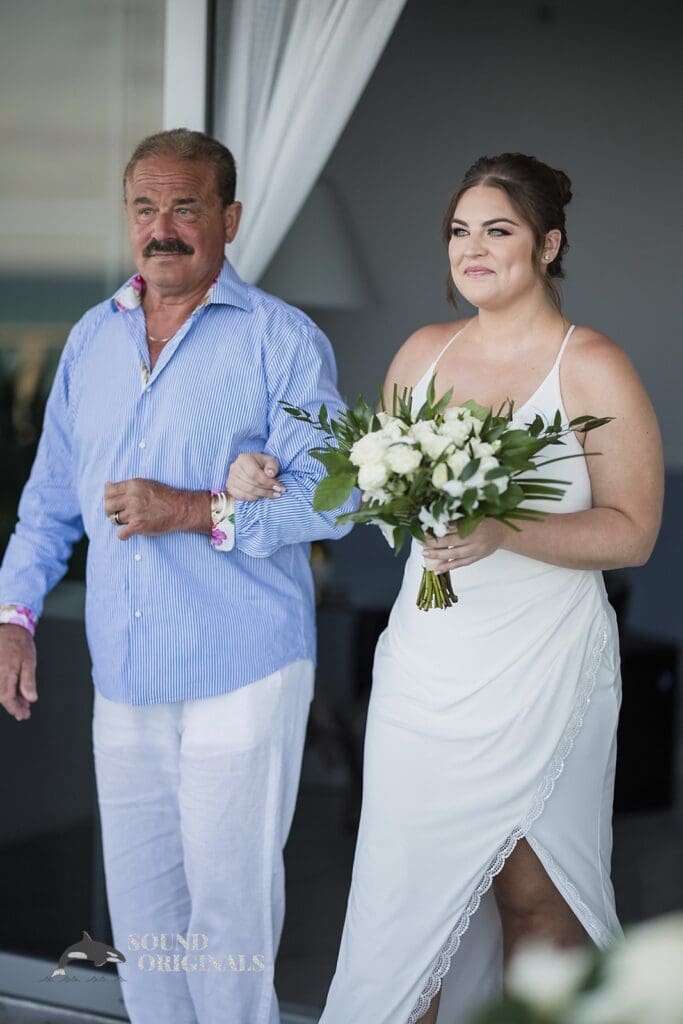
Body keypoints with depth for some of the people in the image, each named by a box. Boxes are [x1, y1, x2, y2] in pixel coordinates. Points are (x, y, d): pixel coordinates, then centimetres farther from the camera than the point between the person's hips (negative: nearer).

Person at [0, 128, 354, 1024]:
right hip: (123, 680, 5)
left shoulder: (281, 340, -5)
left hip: (241, 677, -5)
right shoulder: (91, 339, 12)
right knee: (137, 904, 12)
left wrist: (198, 511, -19)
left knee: (228, 904, 1)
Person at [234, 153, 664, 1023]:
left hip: (538, 676, -4)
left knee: (532, 895, 4)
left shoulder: (593, 370, -6)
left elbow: (632, 531, -9)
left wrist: (503, 533, -22)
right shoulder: (424, 351, 10)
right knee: (406, 886, 4)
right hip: (427, 663, 4)